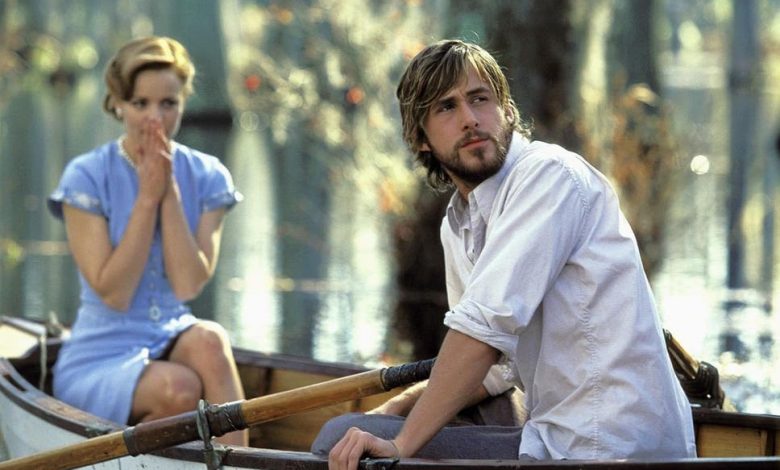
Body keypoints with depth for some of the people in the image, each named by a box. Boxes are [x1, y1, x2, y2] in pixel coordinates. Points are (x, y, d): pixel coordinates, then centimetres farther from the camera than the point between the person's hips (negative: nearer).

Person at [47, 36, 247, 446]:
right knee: (179, 388, -34)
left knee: (209, 340, -31)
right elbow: (113, 295, -14)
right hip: (97, 361, -3)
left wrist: (170, 189, -13)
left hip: (173, 342, 4)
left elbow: (188, 285, -9)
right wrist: (148, 194, -15)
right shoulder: (86, 177, -8)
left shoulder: (206, 177, 2)